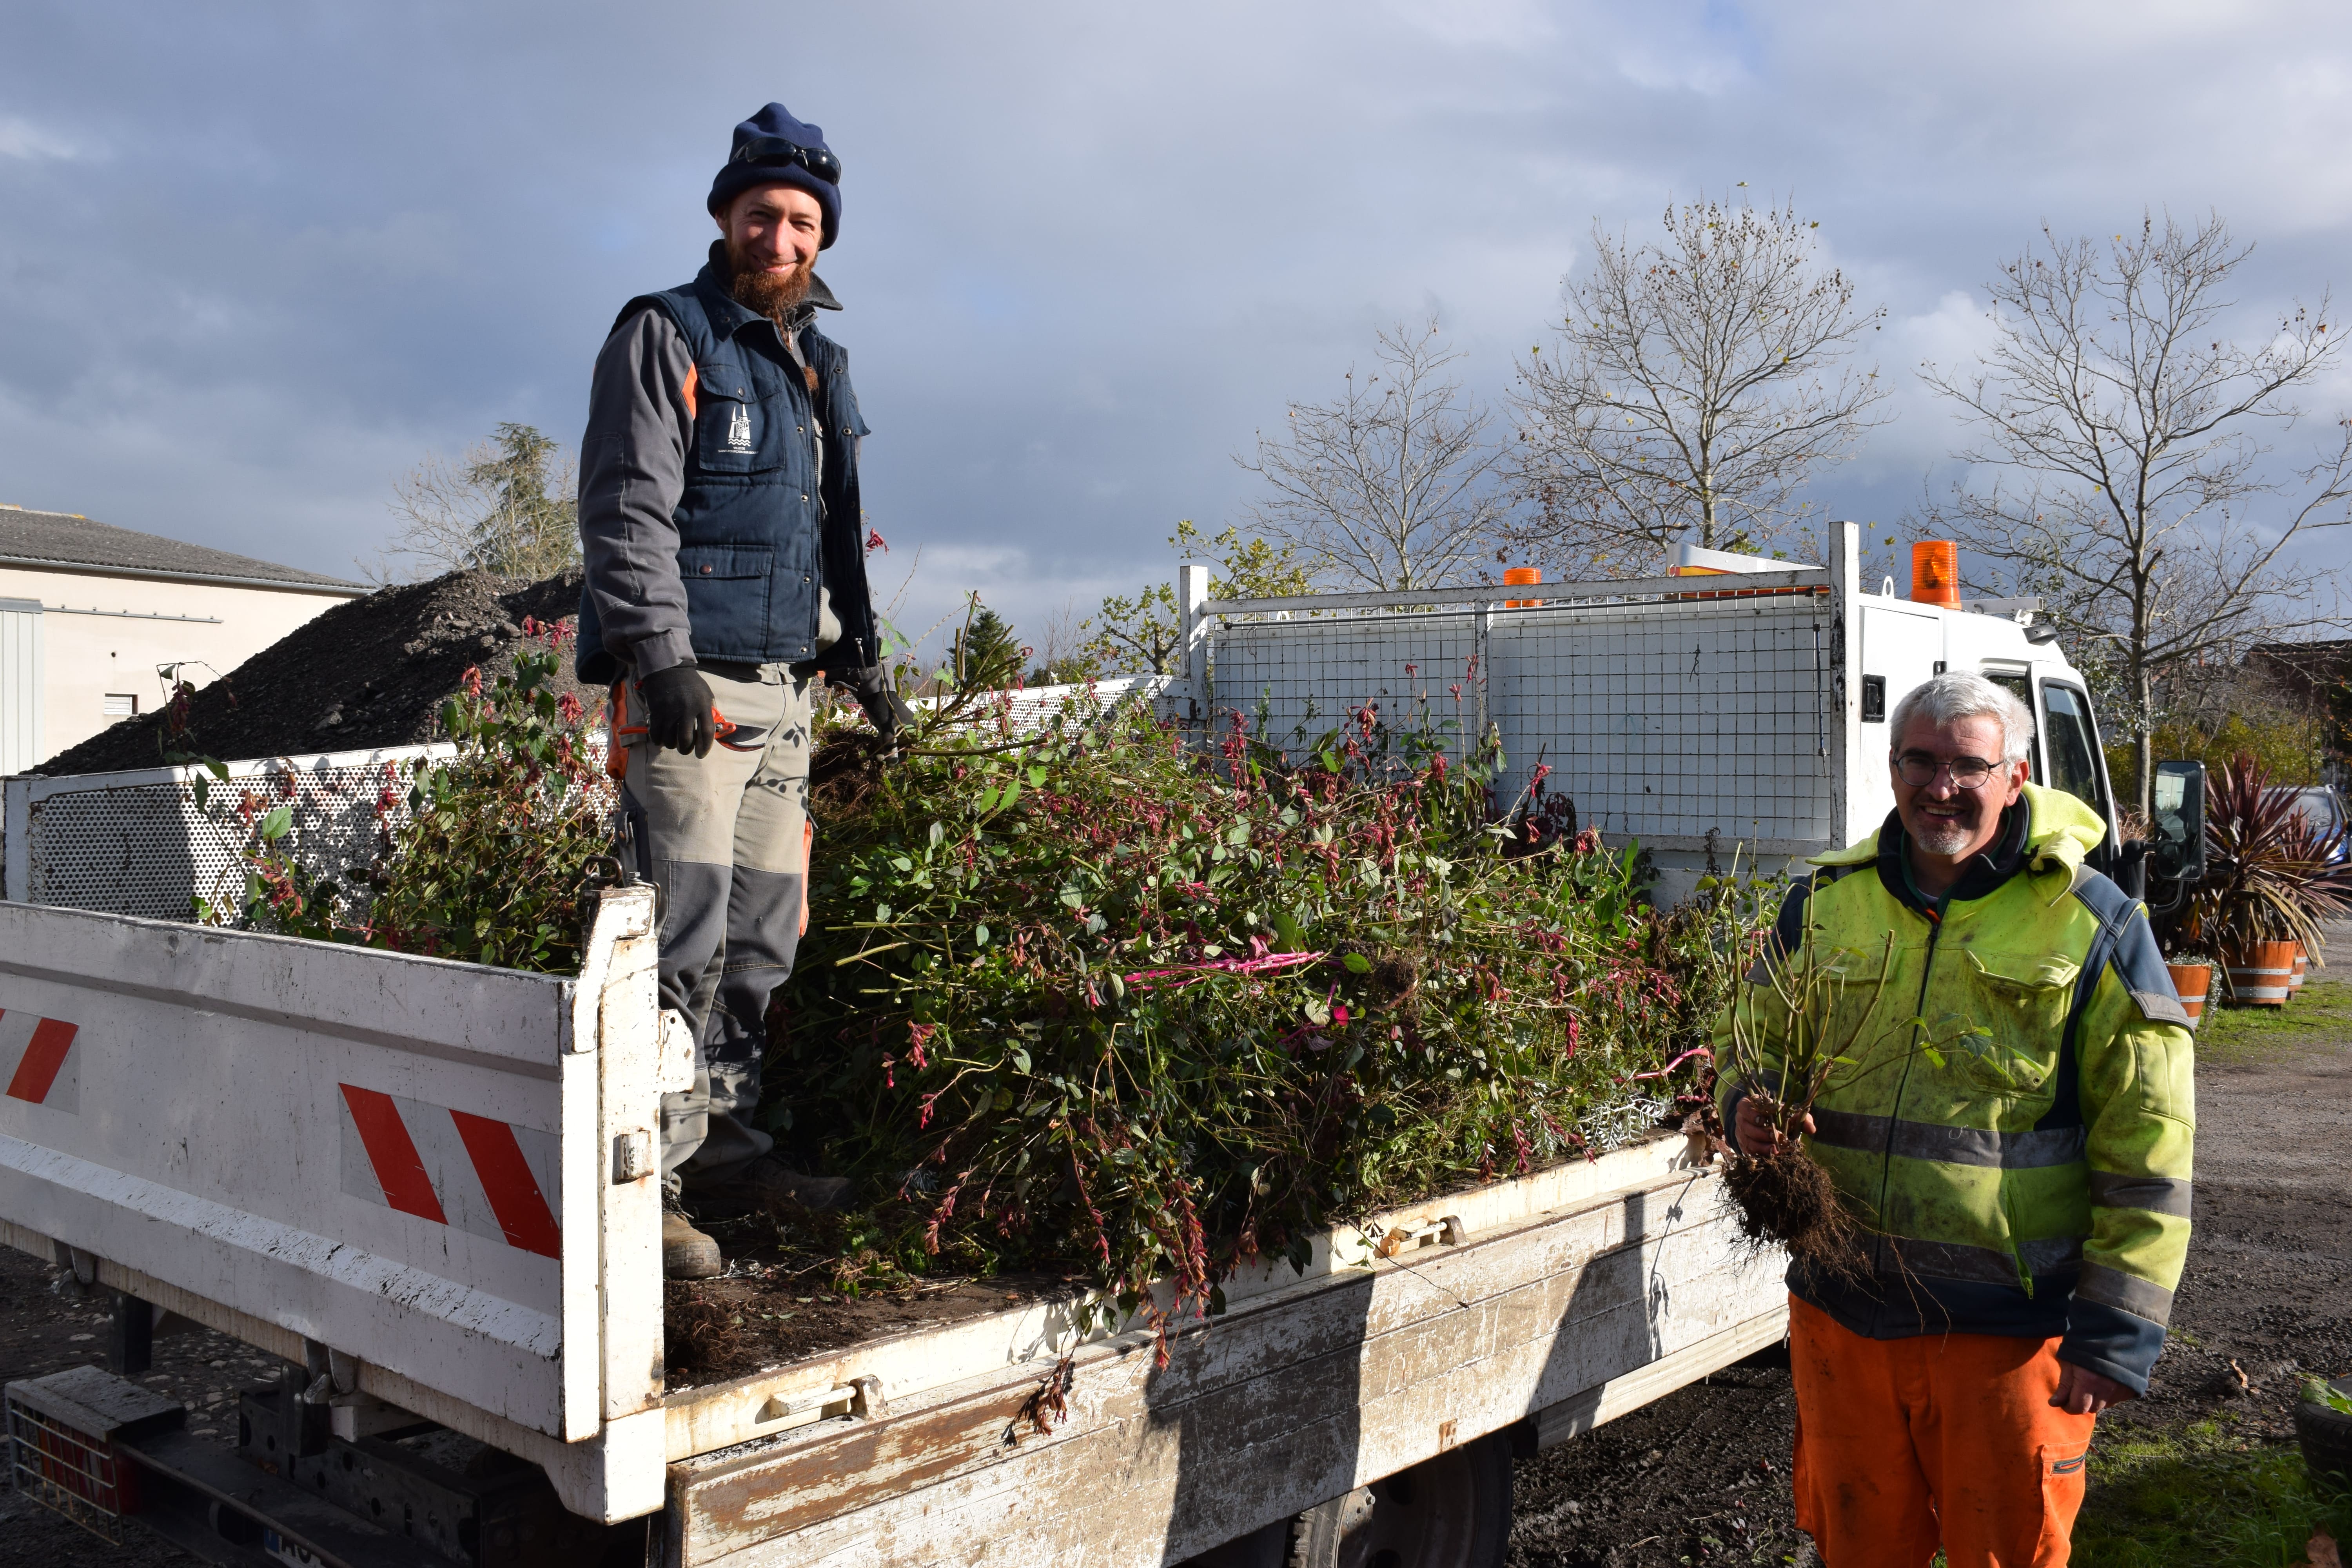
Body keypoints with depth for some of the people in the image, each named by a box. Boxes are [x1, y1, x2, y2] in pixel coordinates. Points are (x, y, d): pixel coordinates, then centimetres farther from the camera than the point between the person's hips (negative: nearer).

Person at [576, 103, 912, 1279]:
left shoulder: (819, 365, 22)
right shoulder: (668, 336, -2)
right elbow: (627, 510, -11)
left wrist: (861, 654, 24)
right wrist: (662, 654, -20)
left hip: (783, 687, 8)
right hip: (686, 682, -8)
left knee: (765, 930, 8)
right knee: (688, 937, -11)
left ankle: (723, 1137, 20)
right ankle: (648, 1179, -4)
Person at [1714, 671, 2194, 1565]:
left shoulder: (2093, 926, -4)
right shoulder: (1824, 904, 6)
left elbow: (2147, 1145, -5)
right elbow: (1754, 1042, 18)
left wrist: (2119, 1326, -9)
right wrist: (1749, 1109, -7)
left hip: (2010, 1325, -3)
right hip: (1840, 1311, 3)